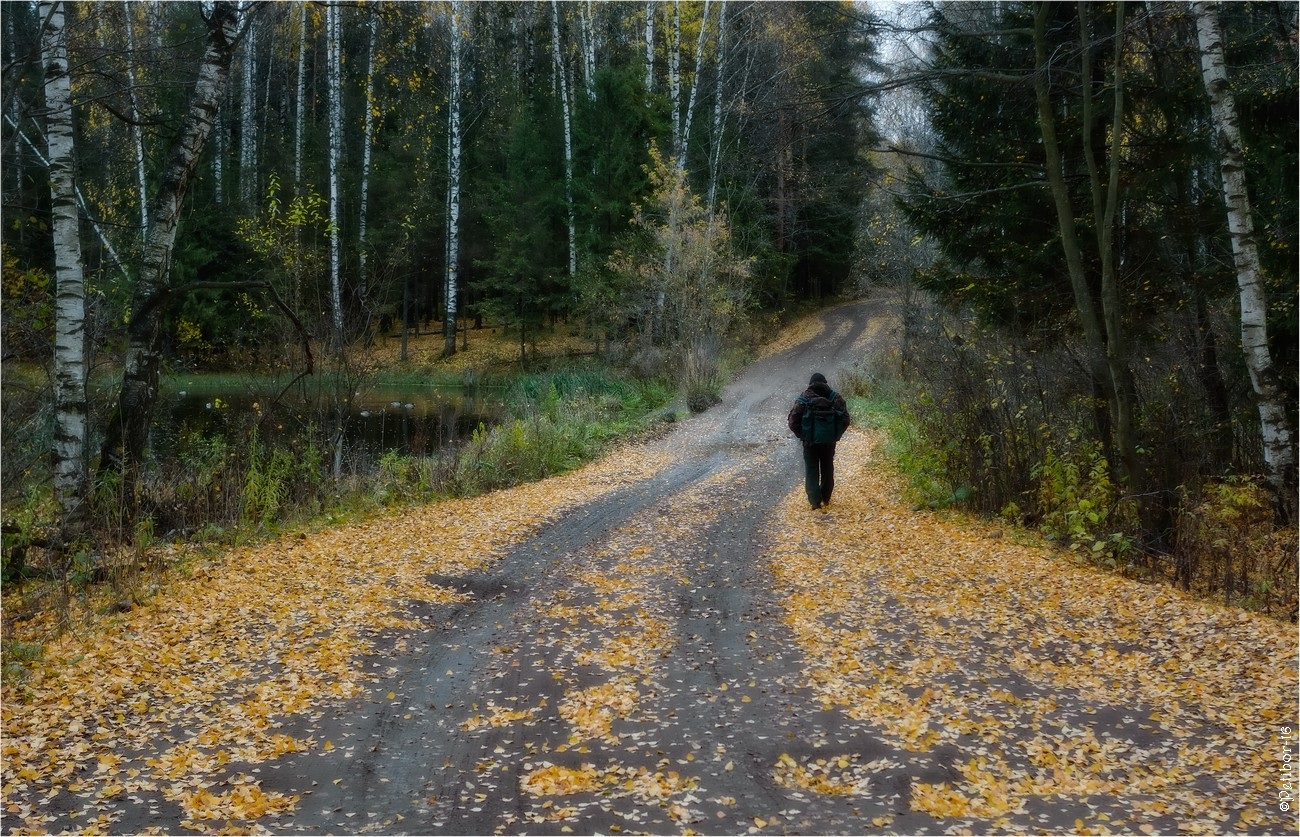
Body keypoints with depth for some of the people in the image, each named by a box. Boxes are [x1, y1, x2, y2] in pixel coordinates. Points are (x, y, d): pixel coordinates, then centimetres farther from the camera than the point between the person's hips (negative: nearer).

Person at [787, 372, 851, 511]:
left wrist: (802, 435, 4)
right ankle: (826, 498, 27)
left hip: (810, 442, -2)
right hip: (829, 441, 2)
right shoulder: (835, 398, -3)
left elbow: (792, 421, -10)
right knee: (827, 469, 18)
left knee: (811, 471, 6)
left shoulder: (803, 399, -8)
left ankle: (815, 500, -3)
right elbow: (845, 420, -3)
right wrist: (836, 435, 8)